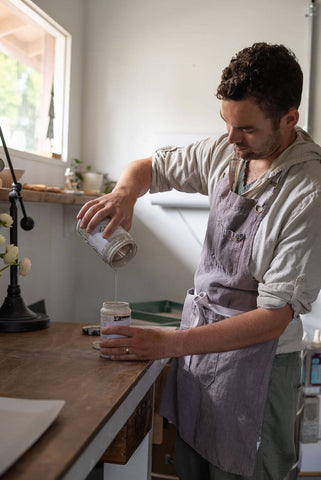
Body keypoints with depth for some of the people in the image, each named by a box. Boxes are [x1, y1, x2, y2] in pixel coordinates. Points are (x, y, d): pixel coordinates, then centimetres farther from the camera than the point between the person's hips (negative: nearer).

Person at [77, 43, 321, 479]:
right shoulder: (226, 152, -2)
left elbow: (275, 317, -23)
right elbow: (149, 167, 12)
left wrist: (170, 344, -26)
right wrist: (125, 192, -12)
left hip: (256, 360, -6)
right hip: (199, 340, 6)